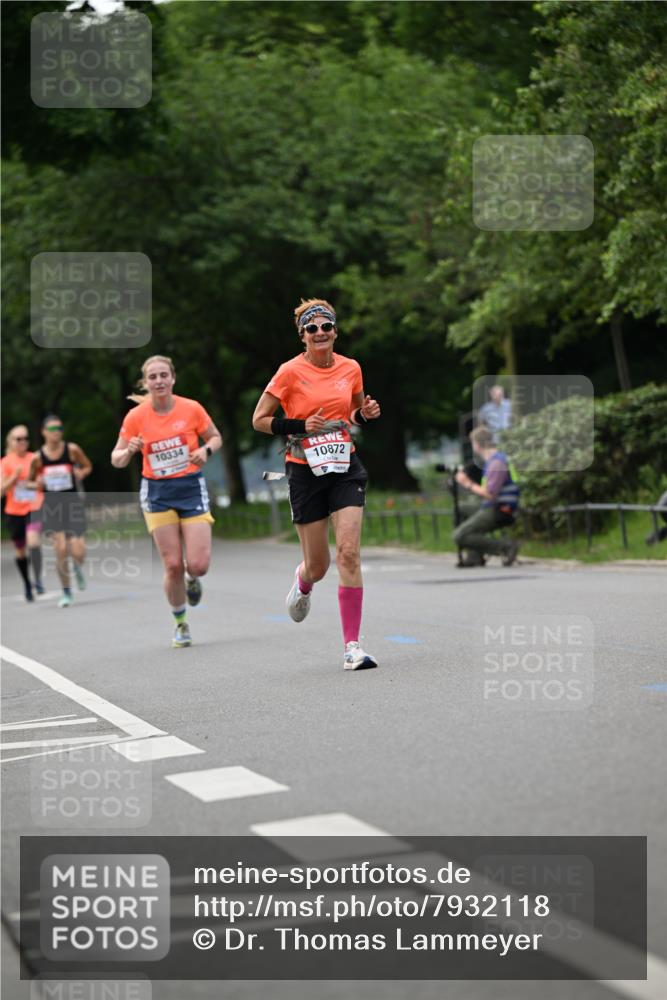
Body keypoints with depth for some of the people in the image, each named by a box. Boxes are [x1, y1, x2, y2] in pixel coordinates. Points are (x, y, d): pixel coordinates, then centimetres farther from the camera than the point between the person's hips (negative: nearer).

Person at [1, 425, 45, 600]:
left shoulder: (35, 459, 2)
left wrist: (35, 484, -10)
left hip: (34, 508, -1)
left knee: (33, 542, -25)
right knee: (20, 551, 10)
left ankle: (37, 579, -13)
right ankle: (27, 584, 29)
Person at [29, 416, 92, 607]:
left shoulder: (72, 449, -4)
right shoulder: (38, 457, -2)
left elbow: (88, 466, 12)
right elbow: (31, 481, 12)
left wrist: (81, 473, -10)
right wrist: (38, 483, -11)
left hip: (73, 502, 0)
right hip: (52, 504, 0)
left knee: (77, 552, -8)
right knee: (61, 550, -11)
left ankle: (78, 568, 32)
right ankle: (66, 593, 6)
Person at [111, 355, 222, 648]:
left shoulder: (192, 409, -7)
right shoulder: (136, 416, -6)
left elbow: (215, 437, 9)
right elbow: (116, 459, 0)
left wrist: (205, 451, -13)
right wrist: (129, 451, -22)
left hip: (191, 488, 0)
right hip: (157, 494, 0)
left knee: (198, 565, -10)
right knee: (173, 565, -6)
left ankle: (191, 578, 29)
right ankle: (180, 624, 17)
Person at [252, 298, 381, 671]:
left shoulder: (351, 369, 3)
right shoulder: (291, 372, -8)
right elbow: (259, 420, -3)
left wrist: (365, 413, -2)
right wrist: (300, 426, -17)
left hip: (346, 468, 2)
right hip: (306, 471, -2)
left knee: (349, 553, -14)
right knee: (318, 565, 5)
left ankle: (353, 646, -11)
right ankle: (303, 582, 46)